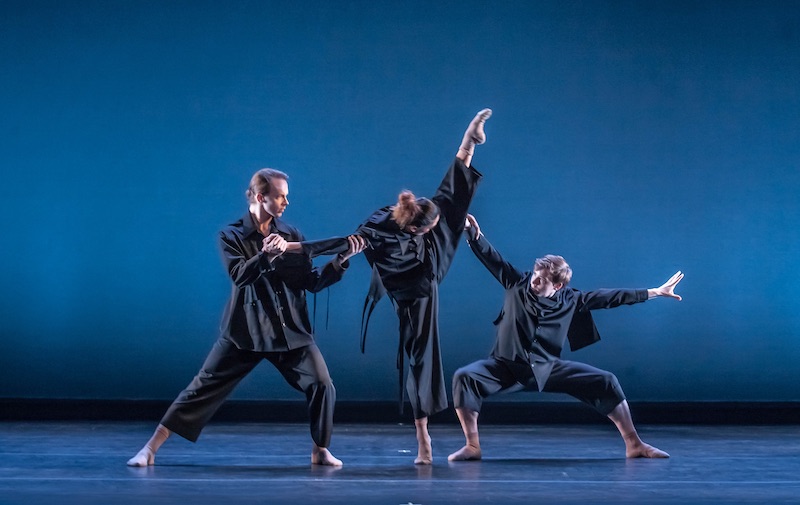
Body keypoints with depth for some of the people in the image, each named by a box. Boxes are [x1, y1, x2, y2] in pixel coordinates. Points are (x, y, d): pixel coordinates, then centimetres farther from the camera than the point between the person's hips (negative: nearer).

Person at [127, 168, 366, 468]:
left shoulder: (291, 236, 7)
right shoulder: (232, 236, -2)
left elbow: (312, 282, 4)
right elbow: (238, 275, -19)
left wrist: (341, 260, -7)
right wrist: (266, 255, -33)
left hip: (290, 330, 3)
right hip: (245, 330, -3)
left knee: (322, 386, -8)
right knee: (204, 387, -4)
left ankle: (320, 451, 13)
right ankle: (150, 449, 2)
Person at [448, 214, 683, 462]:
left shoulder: (570, 300, -4)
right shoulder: (518, 285, -6)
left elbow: (609, 297, -1)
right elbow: (491, 257, -8)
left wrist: (656, 292, -1)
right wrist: (473, 233, -23)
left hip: (549, 369, 1)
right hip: (509, 366, -1)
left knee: (606, 382, -10)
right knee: (464, 377, -28)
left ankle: (634, 445, 1)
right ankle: (472, 446, -20)